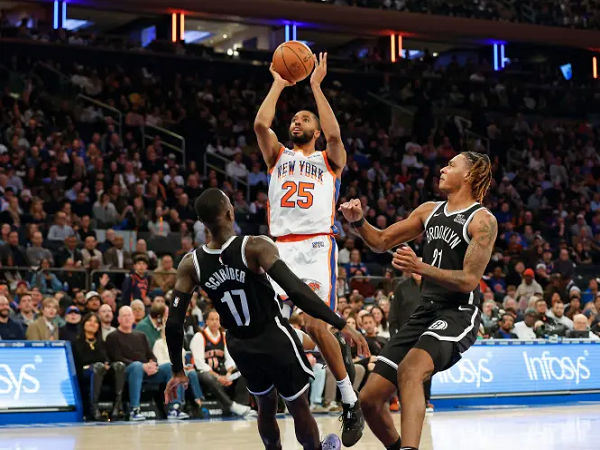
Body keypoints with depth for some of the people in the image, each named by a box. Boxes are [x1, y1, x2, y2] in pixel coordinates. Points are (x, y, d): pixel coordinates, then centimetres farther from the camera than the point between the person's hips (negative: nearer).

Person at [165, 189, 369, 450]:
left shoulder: (191, 266, -10)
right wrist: (341, 325, -27)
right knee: (299, 407, 16)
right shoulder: (255, 247, -22)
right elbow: (296, 291, -31)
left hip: (240, 347, 4)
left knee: (266, 406, 27)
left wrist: (178, 371, 5)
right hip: (274, 339, -4)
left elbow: (174, 324, -8)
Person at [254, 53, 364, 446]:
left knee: (315, 323, -20)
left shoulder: (330, 161, 16)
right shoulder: (278, 157, 22)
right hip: (281, 247, 4)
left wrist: (316, 86, -1)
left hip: (317, 245, -3)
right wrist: (278, 85, 12)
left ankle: (351, 400, -8)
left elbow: (335, 133, -7)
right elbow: (260, 124, 3)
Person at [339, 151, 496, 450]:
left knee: (410, 370, -38)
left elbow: (469, 280, -16)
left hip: (458, 315, -7)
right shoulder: (430, 211, 13)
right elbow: (382, 242, 18)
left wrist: (420, 268, -28)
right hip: (425, 313, 8)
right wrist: (358, 222, -2)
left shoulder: (482, 220, -8)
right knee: (369, 399, 2)